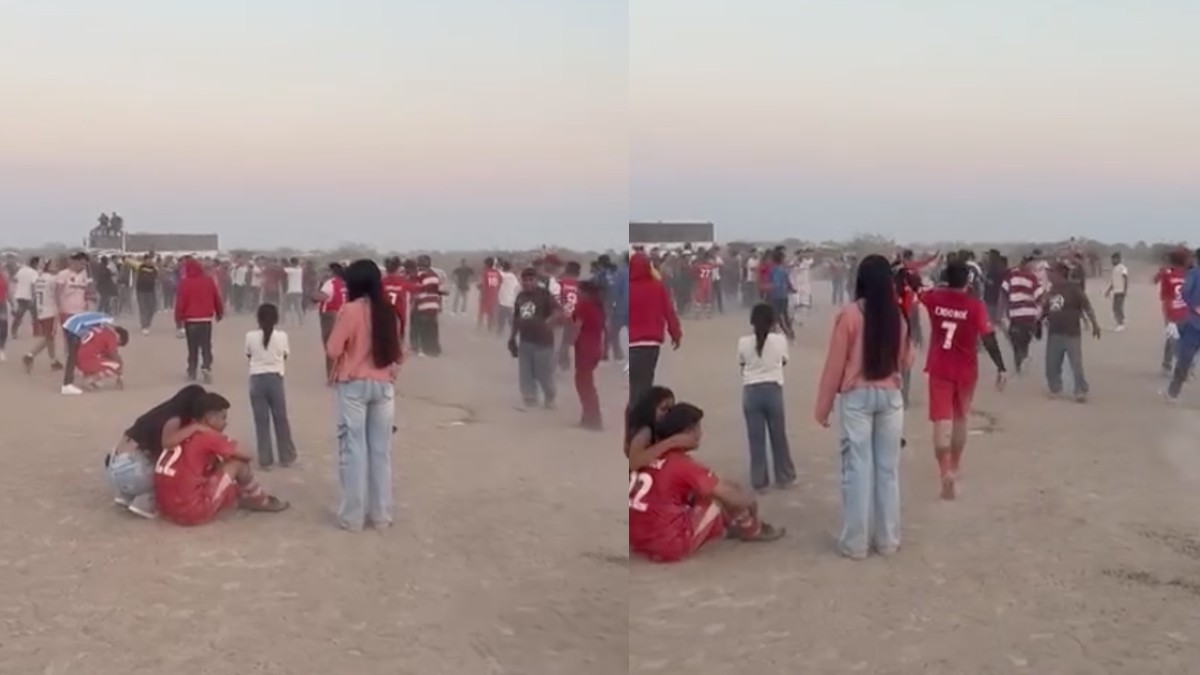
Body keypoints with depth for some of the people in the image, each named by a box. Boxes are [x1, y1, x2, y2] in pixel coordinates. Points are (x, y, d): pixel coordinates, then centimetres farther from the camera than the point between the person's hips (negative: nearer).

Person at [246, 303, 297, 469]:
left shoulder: (251, 336, -5)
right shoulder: (281, 336, -5)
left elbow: (249, 356, 7)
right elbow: (285, 356, 6)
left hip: (257, 380, 0)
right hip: (275, 379, 0)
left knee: (261, 421, 5)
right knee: (281, 419, 12)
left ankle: (265, 460, 7)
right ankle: (286, 457, 20)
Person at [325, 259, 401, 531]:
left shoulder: (351, 310, -11)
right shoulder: (387, 311, 5)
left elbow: (333, 350, -9)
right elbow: (396, 352, 11)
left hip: (354, 385, -4)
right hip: (383, 385, 4)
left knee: (354, 449, 1)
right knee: (381, 450, 9)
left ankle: (352, 516, 4)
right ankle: (381, 513, 15)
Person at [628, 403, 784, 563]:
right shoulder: (684, 465, -13)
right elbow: (734, 498, -8)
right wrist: (750, 501, 16)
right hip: (671, 546, -7)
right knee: (727, 494, 5)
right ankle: (755, 531, 29)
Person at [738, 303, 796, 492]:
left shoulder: (744, 342, -5)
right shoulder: (779, 340, -5)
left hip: (751, 392, 0)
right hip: (773, 390, 0)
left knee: (756, 439, 6)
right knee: (779, 436, 13)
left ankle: (759, 481, 10)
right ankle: (784, 478, 24)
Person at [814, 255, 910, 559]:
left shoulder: (849, 314, -10)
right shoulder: (897, 316, 2)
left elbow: (835, 363, -7)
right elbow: (906, 360, 13)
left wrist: (823, 406, -1)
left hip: (856, 397, -3)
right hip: (890, 396, 4)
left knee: (857, 468, 1)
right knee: (888, 468, 10)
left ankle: (855, 543, 5)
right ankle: (888, 540, 16)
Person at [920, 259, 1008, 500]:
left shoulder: (934, 297, -4)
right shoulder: (975, 304, -12)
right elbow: (988, 337, -16)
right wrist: (1001, 367, -13)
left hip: (939, 368, 0)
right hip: (965, 370, 0)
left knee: (942, 419, -5)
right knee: (960, 418, 19)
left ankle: (946, 473, -23)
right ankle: (953, 470, 31)